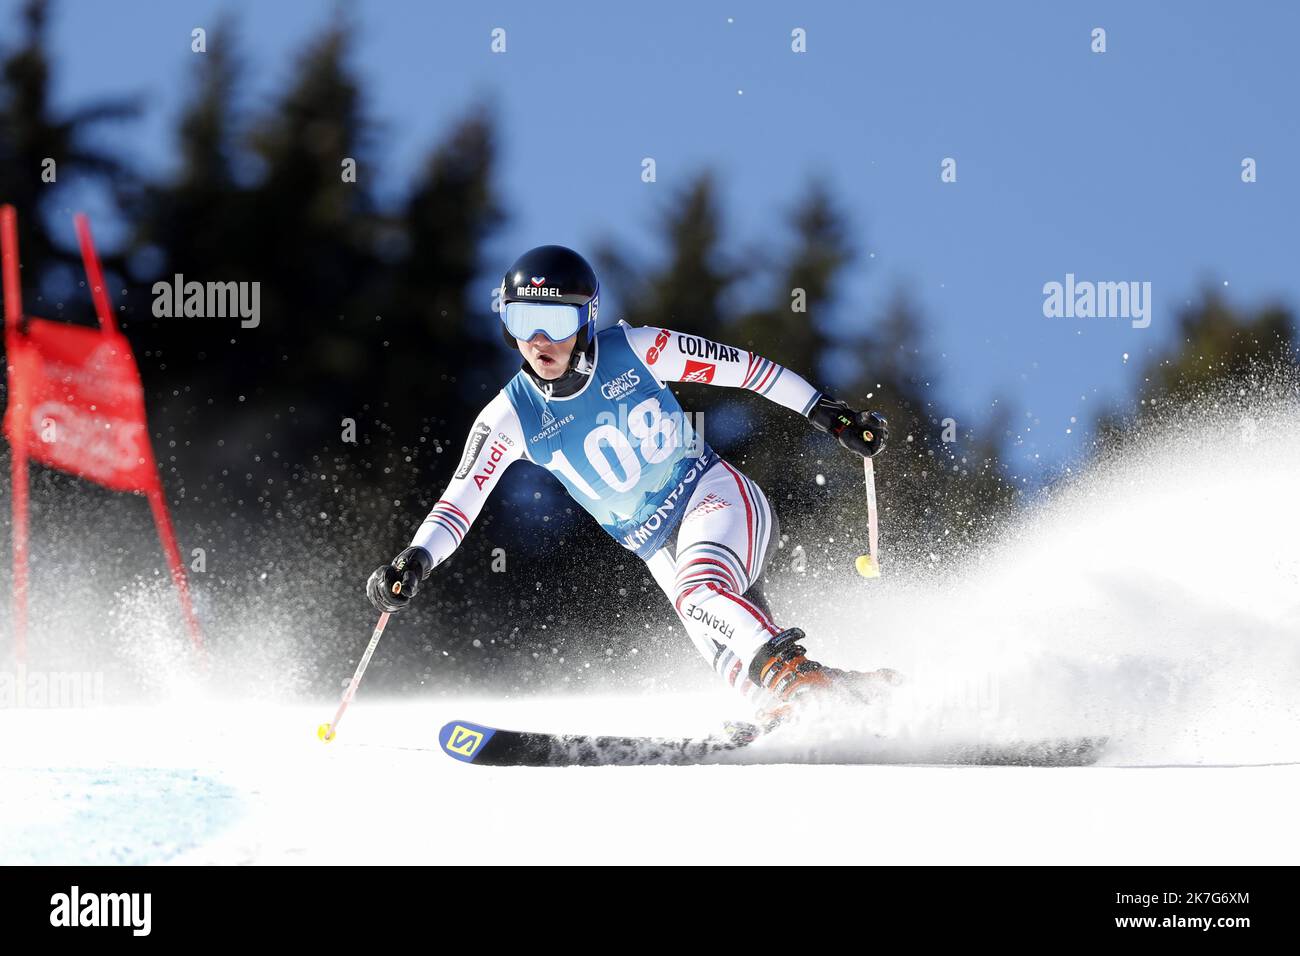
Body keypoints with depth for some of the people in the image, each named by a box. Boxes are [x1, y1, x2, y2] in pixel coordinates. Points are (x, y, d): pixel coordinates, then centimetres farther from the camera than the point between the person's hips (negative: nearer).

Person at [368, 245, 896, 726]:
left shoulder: (633, 350, -11)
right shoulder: (511, 417, -6)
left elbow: (738, 366, -2)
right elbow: (462, 498, -7)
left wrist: (826, 413, -1)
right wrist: (414, 561, -25)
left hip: (713, 493, -3)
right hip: (659, 546, 3)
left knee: (700, 590, -35)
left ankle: (798, 678, -35)